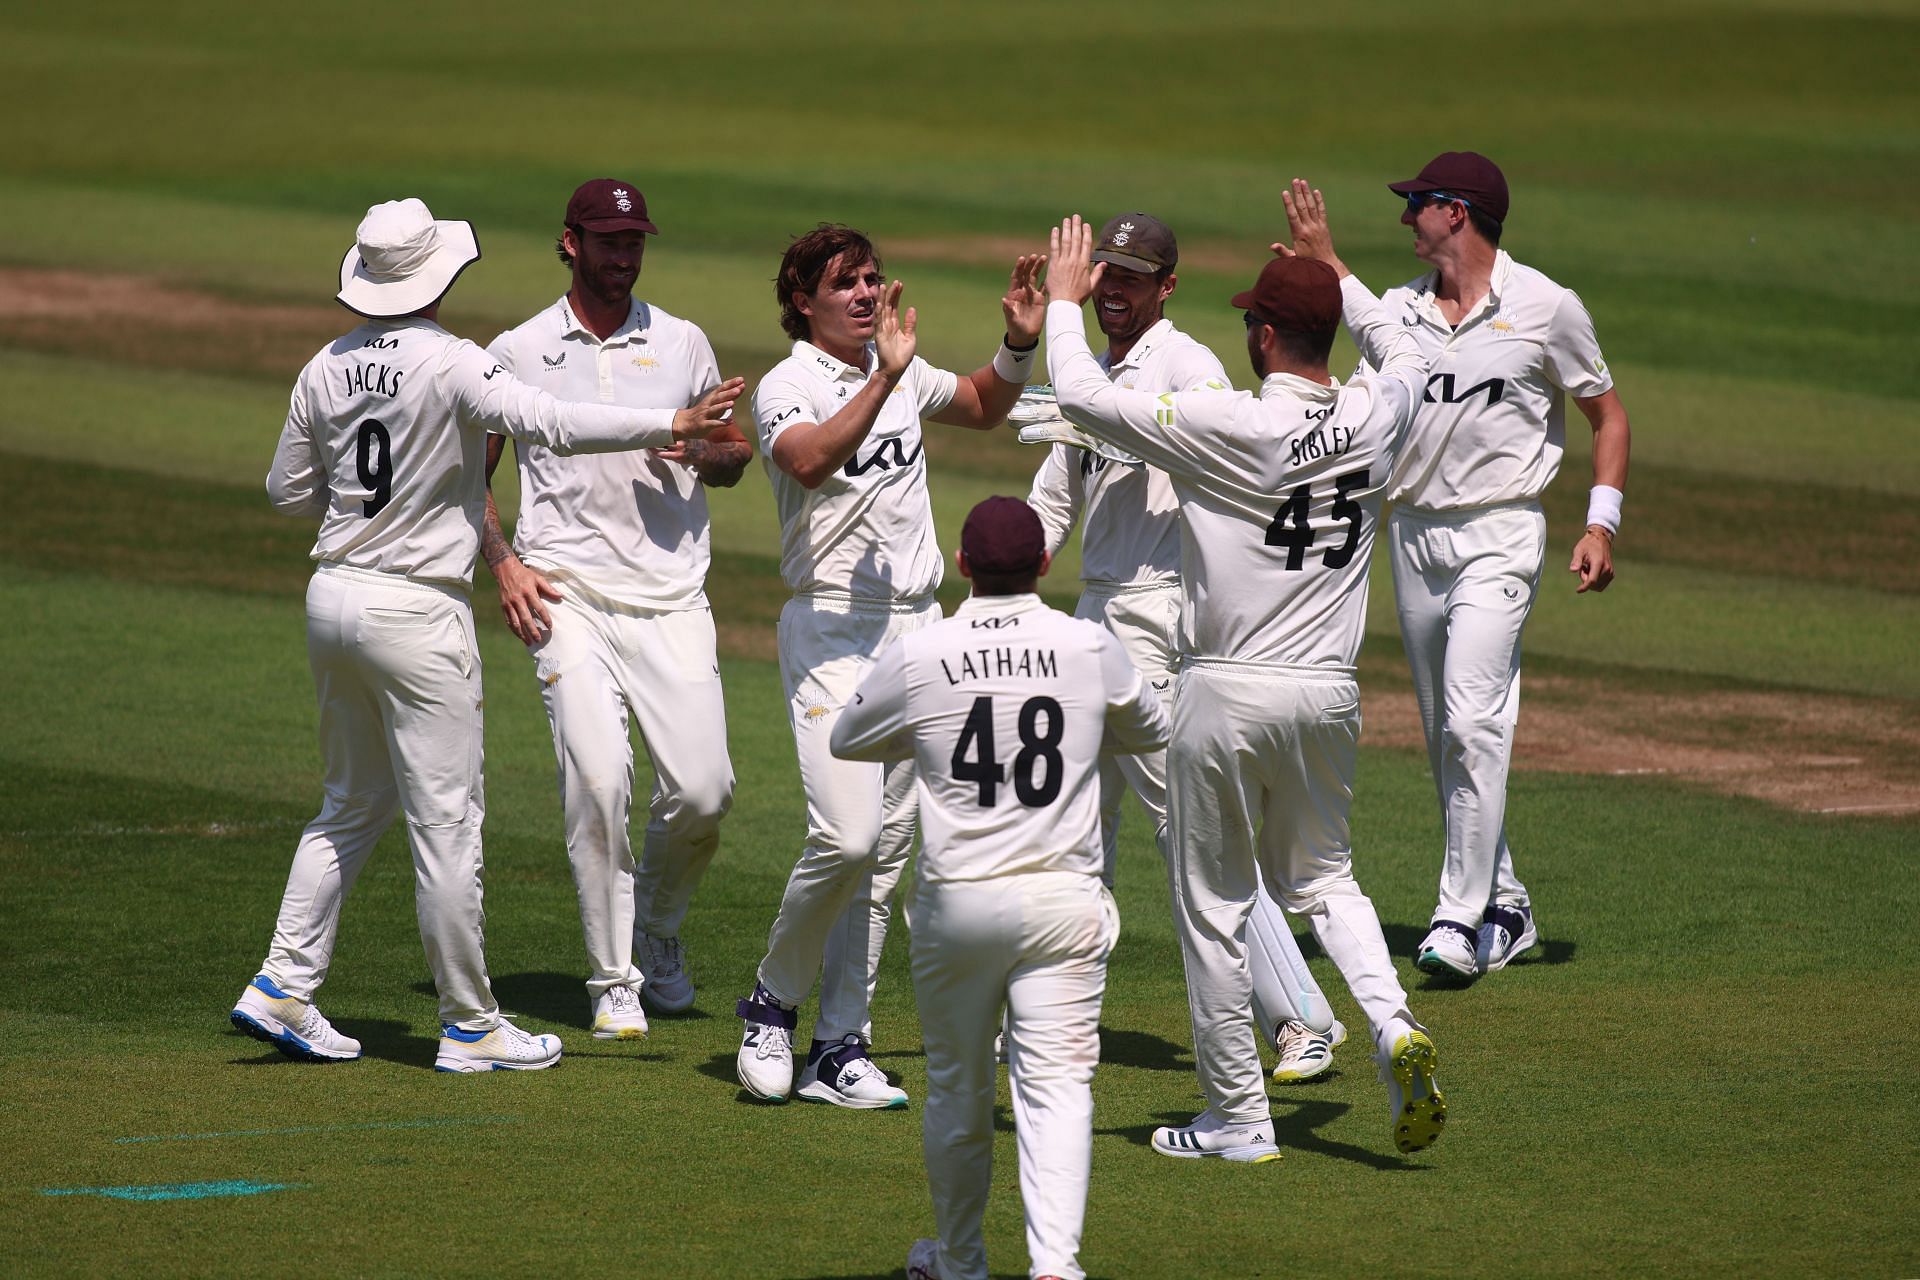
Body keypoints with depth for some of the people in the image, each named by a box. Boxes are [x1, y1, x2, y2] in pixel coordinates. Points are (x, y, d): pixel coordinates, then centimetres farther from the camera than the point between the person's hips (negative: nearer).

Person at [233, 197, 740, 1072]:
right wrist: (670, 427, -30)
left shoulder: (327, 369, 5)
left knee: (353, 806, 20)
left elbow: (287, 490, 14)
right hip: (416, 613, -7)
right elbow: (548, 423, -29)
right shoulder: (449, 365, -16)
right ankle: (469, 1026, 5)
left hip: (334, 597, 7)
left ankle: (283, 986, 15)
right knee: (446, 820, 0)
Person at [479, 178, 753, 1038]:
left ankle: (658, 932, 22)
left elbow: (737, 453, 19)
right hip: (568, 596, -2)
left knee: (703, 788, -7)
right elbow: (471, 471, 13)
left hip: (671, 597, 2)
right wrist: (503, 564, -3)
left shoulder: (683, 345, 12)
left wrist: (693, 451, -4)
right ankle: (614, 981, -5)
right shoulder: (518, 352, 7)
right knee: (597, 780, -16)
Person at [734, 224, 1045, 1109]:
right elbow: (811, 462, -31)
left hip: (917, 627, 7)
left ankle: (840, 1047, 9)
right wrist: (885, 378, -38)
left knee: (886, 847, 5)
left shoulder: (901, 371, 11)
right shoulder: (786, 388, -9)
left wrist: (1019, 348, 11)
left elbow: (982, 406, 31)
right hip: (833, 629, -7)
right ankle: (774, 1003, 4)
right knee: (846, 835, -19)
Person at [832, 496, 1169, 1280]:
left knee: (956, 1087, 16)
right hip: (1063, 900, 0)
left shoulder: (917, 658, -6)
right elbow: (1151, 731, 18)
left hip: (956, 904, 0)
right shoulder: (1091, 650, -3)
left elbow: (848, 740, 13)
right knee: (1057, 1084, -5)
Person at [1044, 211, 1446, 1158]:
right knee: (1320, 876, 22)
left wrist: (1064, 302, 2)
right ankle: (1393, 1026, -3)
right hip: (1329, 691, 5)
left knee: (1214, 907, 6)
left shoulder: (1232, 428, -18)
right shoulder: (1375, 418, -2)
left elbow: (1083, 397, -14)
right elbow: (1408, 351, 23)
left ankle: (1238, 1117, 10)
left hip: (1228, 695, -5)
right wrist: (1331, 267, 30)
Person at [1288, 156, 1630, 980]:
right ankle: (1506, 910, 20)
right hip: (1414, 534, 6)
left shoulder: (1545, 308, -4)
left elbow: (1608, 415, 4)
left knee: (1472, 724, -19)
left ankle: (1461, 921, -20)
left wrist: (1601, 523, -5)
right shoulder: (1397, 311, 9)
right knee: (1446, 736, 9)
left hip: (1498, 538, -6)